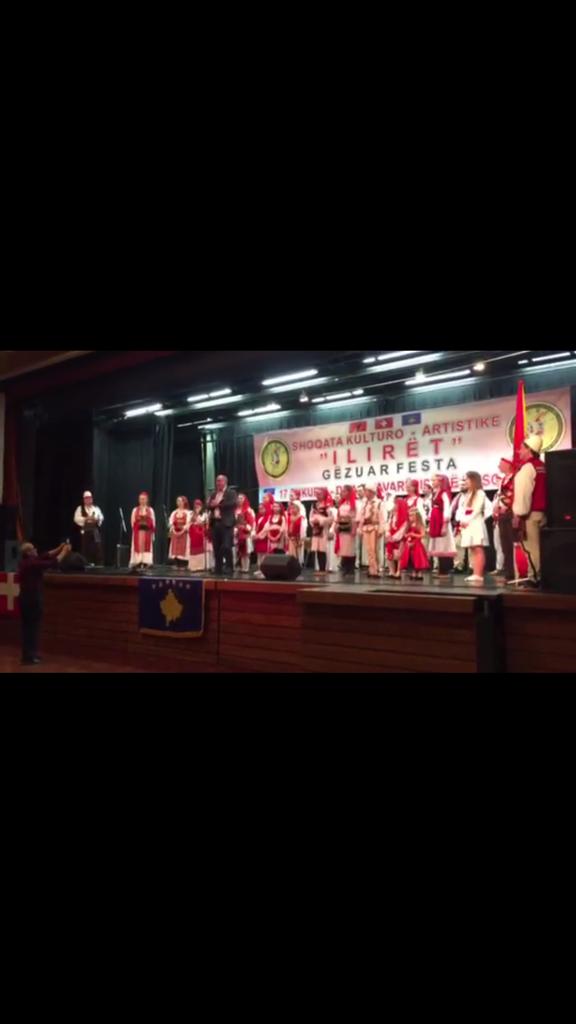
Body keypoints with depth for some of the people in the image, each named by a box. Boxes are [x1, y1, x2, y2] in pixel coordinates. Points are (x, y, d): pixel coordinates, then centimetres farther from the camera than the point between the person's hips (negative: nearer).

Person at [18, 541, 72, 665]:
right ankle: (29, 657, 0)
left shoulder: (26, 562, 9)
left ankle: (28, 654, 20)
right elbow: (53, 563, -17)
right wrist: (64, 552, -6)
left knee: (28, 627, 13)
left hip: (27, 598, 10)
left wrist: (59, 548, 13)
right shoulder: (32, 564, -19)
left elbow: (45, 557, 16)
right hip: (32, 599, -10)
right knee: (32, 627, -3)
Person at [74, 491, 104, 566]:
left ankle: (98, 564, 0)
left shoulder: (96, 508, 15)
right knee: (85, 549, -2)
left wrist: (96, 519, -10)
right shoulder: (80, 508, 6)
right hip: (84, 531, -2)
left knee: (97, 548, -3)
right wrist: (86, 519, -16)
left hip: (95, 530, 2)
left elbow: (101, 518, 11)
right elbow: (77, 519, -5)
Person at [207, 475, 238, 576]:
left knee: (227, 547, -12)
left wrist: (219, 504, -14)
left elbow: (233, 503, -15)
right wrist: (212, 505, -11)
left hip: (226, 523, -6)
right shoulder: (213, 494, 20)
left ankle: (229, 569, -6)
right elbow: (208, 505, 13)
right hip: (215, 523, 6)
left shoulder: (231, 492, 2)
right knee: (216, 548, 7)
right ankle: (218, 569, 13)